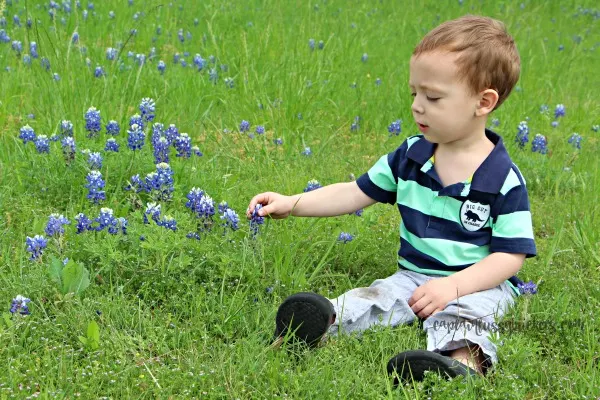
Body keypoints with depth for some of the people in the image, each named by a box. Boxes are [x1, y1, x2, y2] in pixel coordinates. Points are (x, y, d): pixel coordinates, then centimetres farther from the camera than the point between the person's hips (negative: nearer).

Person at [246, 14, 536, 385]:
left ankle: (463, 360, -64)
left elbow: (511, 255, -12)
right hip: (413, 277, 5)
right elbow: (358, 193, 12)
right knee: (371, 298, -23)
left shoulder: (503, 180, -11)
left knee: (460, 314, -36)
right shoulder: (410, 157, 5)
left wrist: (453, 285, -24)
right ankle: (326, 324, -49)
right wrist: (292, 204, 2)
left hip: (479, 284, -5)